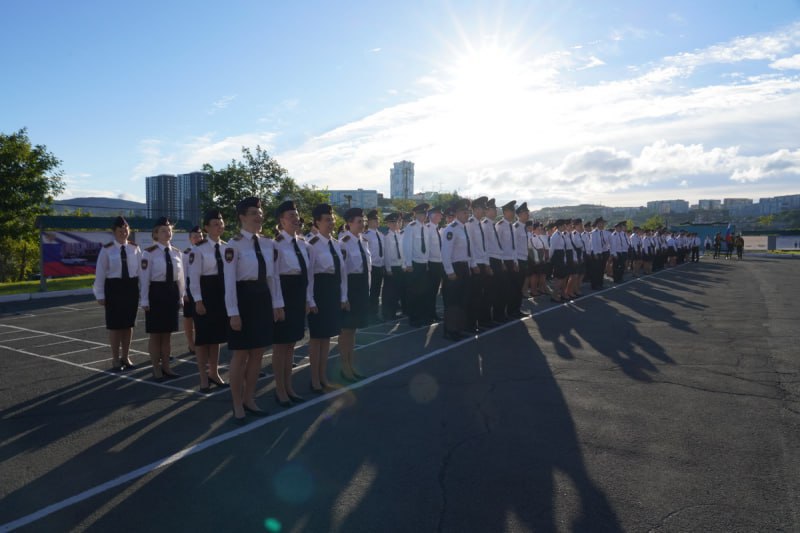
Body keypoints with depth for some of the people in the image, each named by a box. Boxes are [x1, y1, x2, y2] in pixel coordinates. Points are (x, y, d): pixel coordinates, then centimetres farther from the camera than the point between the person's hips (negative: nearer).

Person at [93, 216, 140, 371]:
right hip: (113, 287, -2)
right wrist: (100, 294, -6)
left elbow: (141, 270, 0)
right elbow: (100, 273, -4)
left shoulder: (135, 248, 1)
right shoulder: (107, 249, -5)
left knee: (128, 324, 12)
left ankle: (125, 357, 28)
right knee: (114, 325, 6)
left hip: (131, 287, 2)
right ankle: (115, 359, 20)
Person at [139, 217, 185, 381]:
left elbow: (181, 276, 12)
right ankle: (156, 370, 16)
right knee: (155, 334, 5)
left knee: (167, 333, 12)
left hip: (172, 292, 5)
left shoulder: (177, 253, 8)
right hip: (156, 292, -5)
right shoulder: (149, 252, -8)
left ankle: (166, 367, 23)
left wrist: (181, 296, 10)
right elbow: (145, 278, -10)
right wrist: (145, 300, -11)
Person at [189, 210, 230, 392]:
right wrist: (198, 300, -15)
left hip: (223, 294, 5)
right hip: (206, 294, -5)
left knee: (217, 336, 14)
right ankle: (203, 378, 13)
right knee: (203, 337, 2)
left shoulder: (227, 247, 7)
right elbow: (194, 277, -11)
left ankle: (214, 373, 28)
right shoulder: (198, 249, -9)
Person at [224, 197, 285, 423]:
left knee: (257, 353, 12)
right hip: (243, 297, -6)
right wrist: (233, 312, -16)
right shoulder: (234, 245, -11)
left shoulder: (268, 244, 8)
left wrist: (277, 304, 8)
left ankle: (249, 399, 27)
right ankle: (237, 405, 18)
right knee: (241, 354, 3)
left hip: (263, 297, 6)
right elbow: (229, 280, -13)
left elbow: (273, 276, 11)